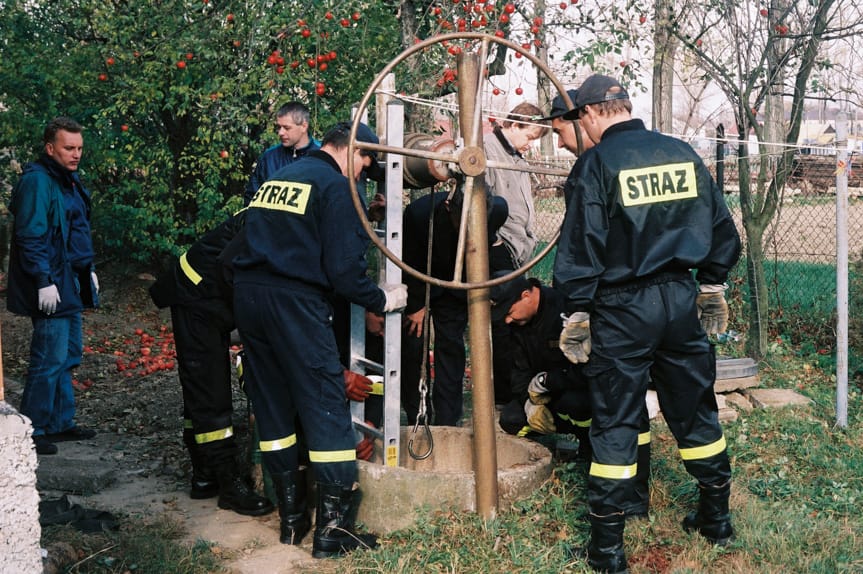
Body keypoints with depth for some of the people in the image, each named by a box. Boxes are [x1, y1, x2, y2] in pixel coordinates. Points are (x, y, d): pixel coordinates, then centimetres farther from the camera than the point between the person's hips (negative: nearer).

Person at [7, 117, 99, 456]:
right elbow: (31, 237, -20)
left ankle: (60, 423, 26)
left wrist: (88, 269, 21)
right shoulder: (37, 181, -15)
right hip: (52, 287, -10)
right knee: (50, 359, -7)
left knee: (68, 355, 15)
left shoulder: (69, 180, 15)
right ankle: (32, 432, 3)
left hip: (71, 285, 10)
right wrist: (44, 281, -22)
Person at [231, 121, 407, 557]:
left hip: (247, 293, 8)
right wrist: (382, 300, 5)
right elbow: (344, 269, -10)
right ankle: (333, 527, 0)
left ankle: (292, 517, 22)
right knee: (325, 405, -2)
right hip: (293, 300, -8)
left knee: (271, 403, 14)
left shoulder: (278, 177, 21)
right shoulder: (336, 186, -3)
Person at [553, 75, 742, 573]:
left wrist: (577, 313, -5)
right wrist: (712, 287, 22)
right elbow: (723, 230, 11)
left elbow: (581, 247, -13)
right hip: (681, 298, 5)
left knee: (615, 423, 3)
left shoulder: (596, 163, -9)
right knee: (696, 410, 17)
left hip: (622, 307, -4)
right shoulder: (683, 153, 6)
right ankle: (717, 518, 31)